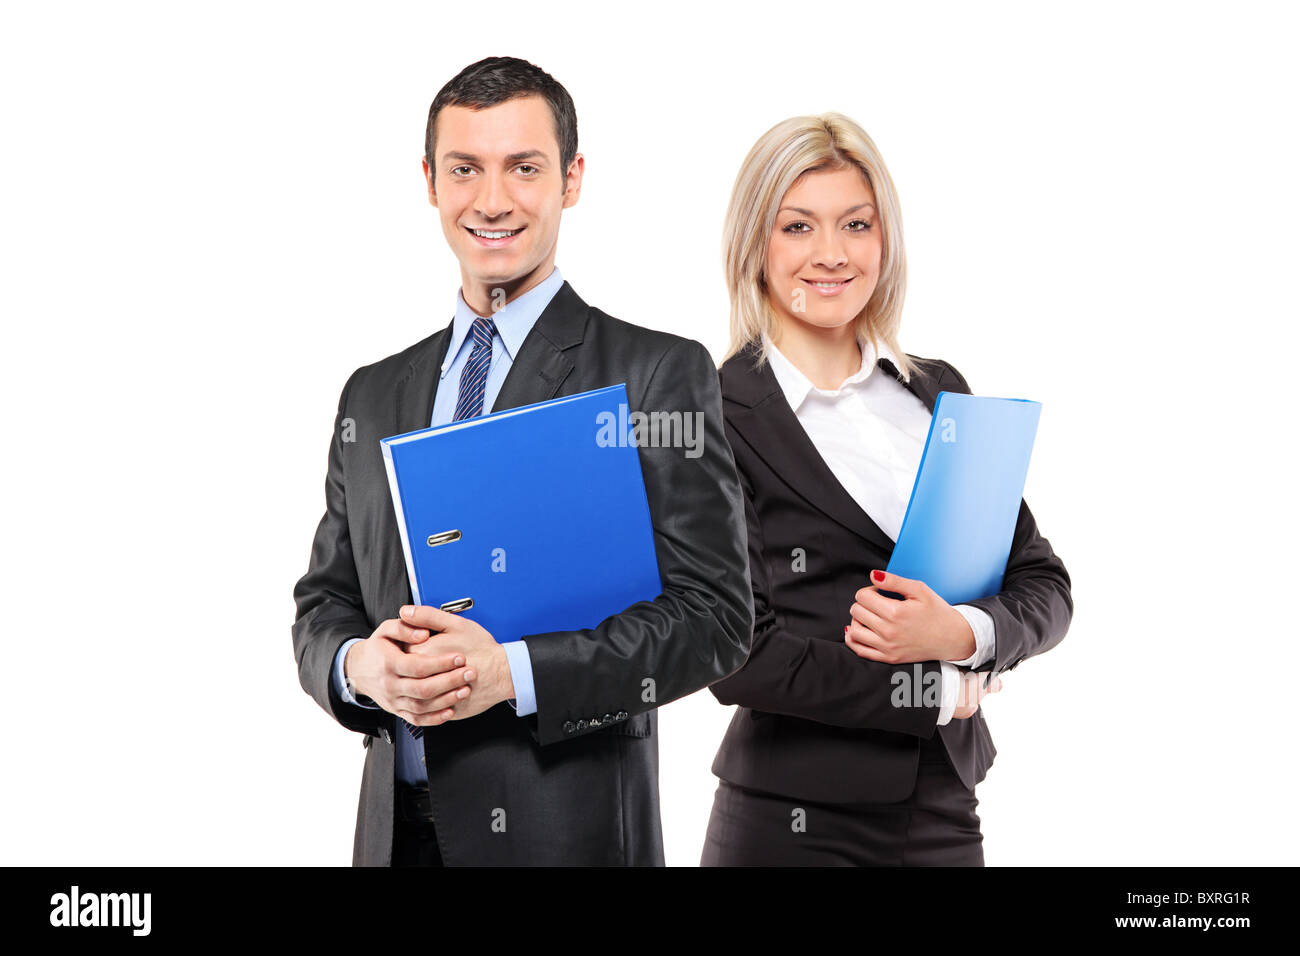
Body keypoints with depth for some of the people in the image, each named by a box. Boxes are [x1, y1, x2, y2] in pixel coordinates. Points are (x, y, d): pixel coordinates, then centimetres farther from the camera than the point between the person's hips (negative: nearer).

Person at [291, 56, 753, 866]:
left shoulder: (660, 374, -5)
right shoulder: (373, 396, 10)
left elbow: (713, 615, -10)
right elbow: (322, 606, 12)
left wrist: (516, 672, -19)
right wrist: (358, 666, -10)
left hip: (571, 829, -4)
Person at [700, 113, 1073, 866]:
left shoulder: (941, 393, 7)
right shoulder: (715, 415, -10)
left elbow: (1044, 585, 7)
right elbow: (737, 656, -14)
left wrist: (963, 634, -13)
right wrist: (938, 693, -8)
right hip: (792, 824, -5)